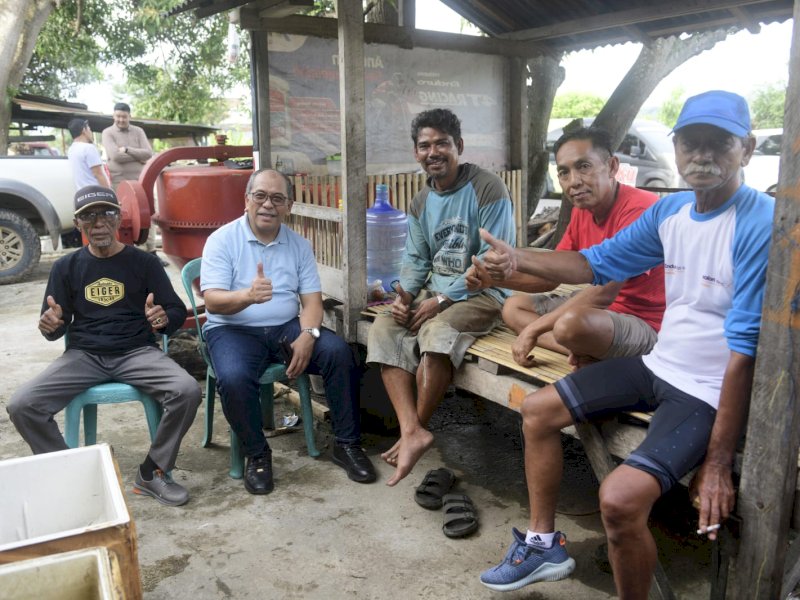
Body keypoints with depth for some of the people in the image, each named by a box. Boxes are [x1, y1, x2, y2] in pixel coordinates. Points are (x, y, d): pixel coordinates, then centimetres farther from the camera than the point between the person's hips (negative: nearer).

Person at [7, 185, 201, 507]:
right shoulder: (66, 266, 8)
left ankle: (152, 474, -8)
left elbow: (177, 311, 1)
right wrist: (50, 325, -16)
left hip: (138, 352, -1)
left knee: (187, 392, -29)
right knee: (21, 405, -21)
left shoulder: (144, 262, 3)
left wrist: (164, 318, -24)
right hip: (83, 355, 2)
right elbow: (56, 329, 10)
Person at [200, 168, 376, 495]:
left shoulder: (299, 245, 7)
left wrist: (308, 335, -20)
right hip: (234, 330, -3)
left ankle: (346, 444, -6)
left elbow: (311, 299, 2)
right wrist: (248, 296, -38)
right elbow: (212, 301, -15)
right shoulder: (222, 240, -5)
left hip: (286, 327, 3)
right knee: (233, 378, -34)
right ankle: (257, 454, -7)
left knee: (339, 352, -21)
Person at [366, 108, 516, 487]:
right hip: (435, 293, 7)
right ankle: (412, 431, -26)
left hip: (483, 293, -7)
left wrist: (442, 299, -20)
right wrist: (404, 294, -9)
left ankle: (416, 427, -12)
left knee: (437, 332, -34)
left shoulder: (487, 189, -10)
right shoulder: (421, 202, 13)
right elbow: (415, 258, 14)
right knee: (383, 328, -16)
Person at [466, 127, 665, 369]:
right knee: (513, 307, 7)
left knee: (571, 323, -39)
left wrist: (533, 329, -25)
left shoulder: (639, 209, -23)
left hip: (645, 325, -10)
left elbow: (604, 292, -29)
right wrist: (494, 277, -8)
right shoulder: (582, 210, 6)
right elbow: (550, 276, 9)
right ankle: (586, 350, -11)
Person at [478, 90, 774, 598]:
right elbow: (599, 263, 10)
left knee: (620, 497, -28)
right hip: (658, 366, 8)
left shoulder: (762, 225, -22)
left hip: (710, 393, -8)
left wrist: (718, 463, -22)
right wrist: (517, 261, -5)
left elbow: (747, 351, -24)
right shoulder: (669, 210, 1)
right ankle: (544, 545, 25)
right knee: (537, 410, 11)